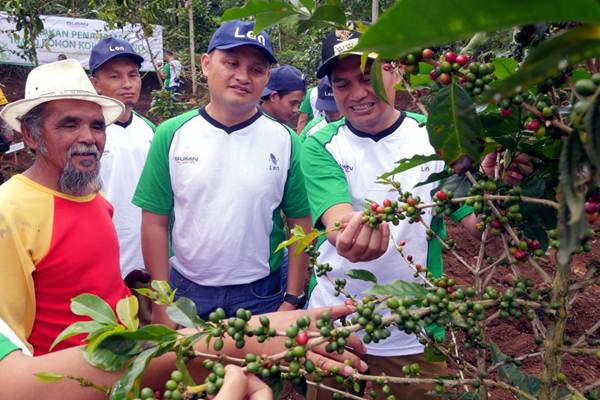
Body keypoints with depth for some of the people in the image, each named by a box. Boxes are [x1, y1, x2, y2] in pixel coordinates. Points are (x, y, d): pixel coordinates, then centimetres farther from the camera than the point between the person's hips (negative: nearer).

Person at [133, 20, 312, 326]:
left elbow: (300, 226, -2)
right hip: (185, 292, 1)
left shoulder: (284, 140, -6)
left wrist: (292, 300, -5)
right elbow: (155, 223, -3)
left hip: (261, 296, 0)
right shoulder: (172, 134, -6)